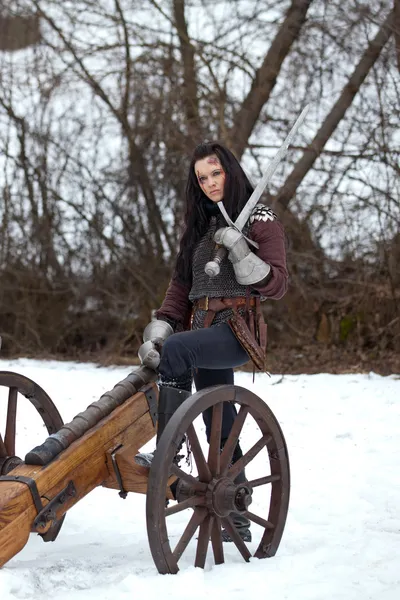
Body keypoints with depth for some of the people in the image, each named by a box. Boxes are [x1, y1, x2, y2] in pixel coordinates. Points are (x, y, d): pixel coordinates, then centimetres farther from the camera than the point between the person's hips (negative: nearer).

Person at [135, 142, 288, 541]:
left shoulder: (261, 222, -1)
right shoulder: (200, 224, 19)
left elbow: (276, 286, -10)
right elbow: (181, 284, 14)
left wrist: (239, 250, -22)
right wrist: (158, 330, 1)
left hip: (237, 330, -7)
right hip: (205, 330, 7)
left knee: (176, 350, -33)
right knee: (220, 429, 8)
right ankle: (236, 522, 17)